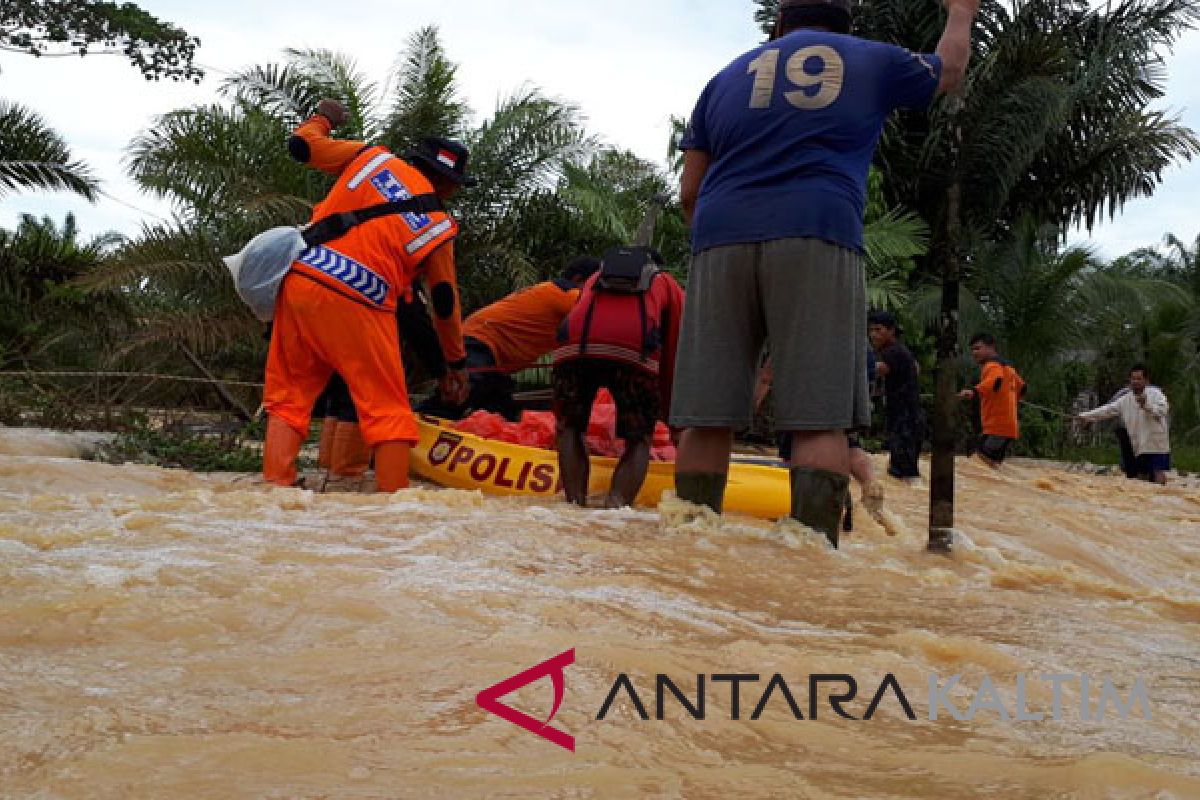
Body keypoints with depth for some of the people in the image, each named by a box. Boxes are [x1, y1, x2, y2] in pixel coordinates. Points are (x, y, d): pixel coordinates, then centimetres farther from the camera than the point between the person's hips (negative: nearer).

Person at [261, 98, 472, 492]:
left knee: (288, 397, 12)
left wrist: (323, 117, 36)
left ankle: (276, 489, 3)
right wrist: (457, 362, 22)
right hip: (357, 308, -3)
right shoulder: (439, 225, 6)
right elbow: (445, 303, 10)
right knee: (388, 409, 7)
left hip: (301, 281, 3)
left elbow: (300, 145, 14)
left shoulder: (372, 158, 10)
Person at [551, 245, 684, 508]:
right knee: (639, 439, 15)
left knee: (569, 427, 23)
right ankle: (618, 503, -9)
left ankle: (575, 503, 6)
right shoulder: (668, 284, 35)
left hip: (573, 346, 2)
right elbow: (672, 356, 31)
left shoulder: (595, 279, 42)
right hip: (634, 351, -2)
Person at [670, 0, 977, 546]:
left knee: (708, 417, 0)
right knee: (820, 419, -6)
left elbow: (689, 192, 19)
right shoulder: (872, 60, 21)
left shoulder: (729, 76, 25)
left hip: (719, 240, 2)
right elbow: (949, 70, 41)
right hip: (818, 240, -2)